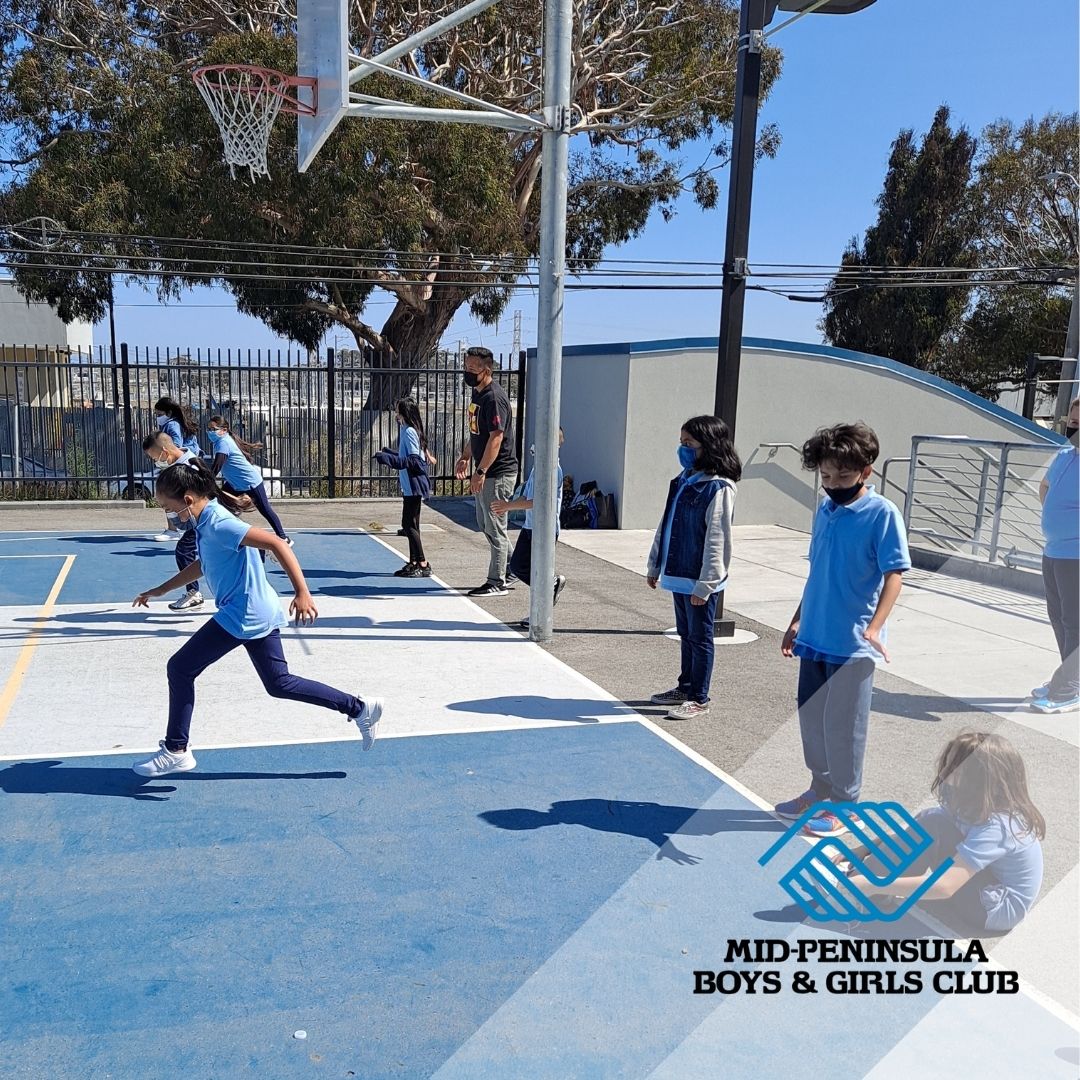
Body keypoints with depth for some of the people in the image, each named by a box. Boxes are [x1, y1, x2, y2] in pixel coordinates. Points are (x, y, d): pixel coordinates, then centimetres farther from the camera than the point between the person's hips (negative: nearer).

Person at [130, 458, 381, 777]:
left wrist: (302, 592, -34)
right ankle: (360, 709, 16)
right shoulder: (207, 521, 10)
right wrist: (160, 591, 31)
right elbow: (202, 566, 28)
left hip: (241, 616, -10)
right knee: (279, 683, 15)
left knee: (180, 668, 1)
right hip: (258, 614, 10)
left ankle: (176, 751, 12)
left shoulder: (217, 523, -20)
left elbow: (276, 544, -29)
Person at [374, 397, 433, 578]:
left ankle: (423, 565, -4)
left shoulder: (409, 431, -16)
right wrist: (389, 454, 26)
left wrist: (390, 459, -25)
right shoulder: (406, 430, 13)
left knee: (409, 524, -8)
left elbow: (415, 461, -22)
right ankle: (414, 562, 20)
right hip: (410, 486, 10)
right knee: (410, 524, 13)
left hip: (413, 486, -10)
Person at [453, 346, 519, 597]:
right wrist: (465, 457, 16)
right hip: (486, 472, 10)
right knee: (484, 524, 19)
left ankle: (497, 583, 6)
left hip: (498, 473, -10)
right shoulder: (477, 392, 12)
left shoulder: (494, 397, -19)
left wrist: (480, 472, -26)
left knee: (495, 528, -3)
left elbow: (496, 438, -25)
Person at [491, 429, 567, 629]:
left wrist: (509, 505, -21)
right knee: (517, 565, 10)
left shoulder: (553, 469, -17)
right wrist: (507, 507, 1)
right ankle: (553, 583, 28)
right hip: (530, 526, 9)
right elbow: (526, 496, 17)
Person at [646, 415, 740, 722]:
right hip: (678, 574, 8)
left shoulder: (718, 487, -17)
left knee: (700, 637, 4)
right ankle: (685, 688, 33)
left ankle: (699, 699, 16)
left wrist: (705, 584, -21)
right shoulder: (683, 480, 9)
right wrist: (655, 565, 17)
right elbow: (665, 525, 16)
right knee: (686, 634, 19)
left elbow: (717, 540, -20)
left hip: (699, 580, -8)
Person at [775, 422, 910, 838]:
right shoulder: (824, 510, 8)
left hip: (852, 644, -7)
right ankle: (820, 789, 34)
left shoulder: (883, 514, -12)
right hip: (814, 637, 7)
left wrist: (874, 628, -27)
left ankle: (844, 803, 20)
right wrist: (797, 622, 17)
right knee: (810, 716, 16)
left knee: (843, 725, 3)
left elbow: (893, 575, -15)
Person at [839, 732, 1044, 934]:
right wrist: (864, 849, -8)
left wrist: (873, 886, -37)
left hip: (995, 910, -9)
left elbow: (944, 887, -38)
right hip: (989, 889, 9)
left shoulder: (996, 828, -31)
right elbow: (913, 831, 2)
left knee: (933, 824, -23)